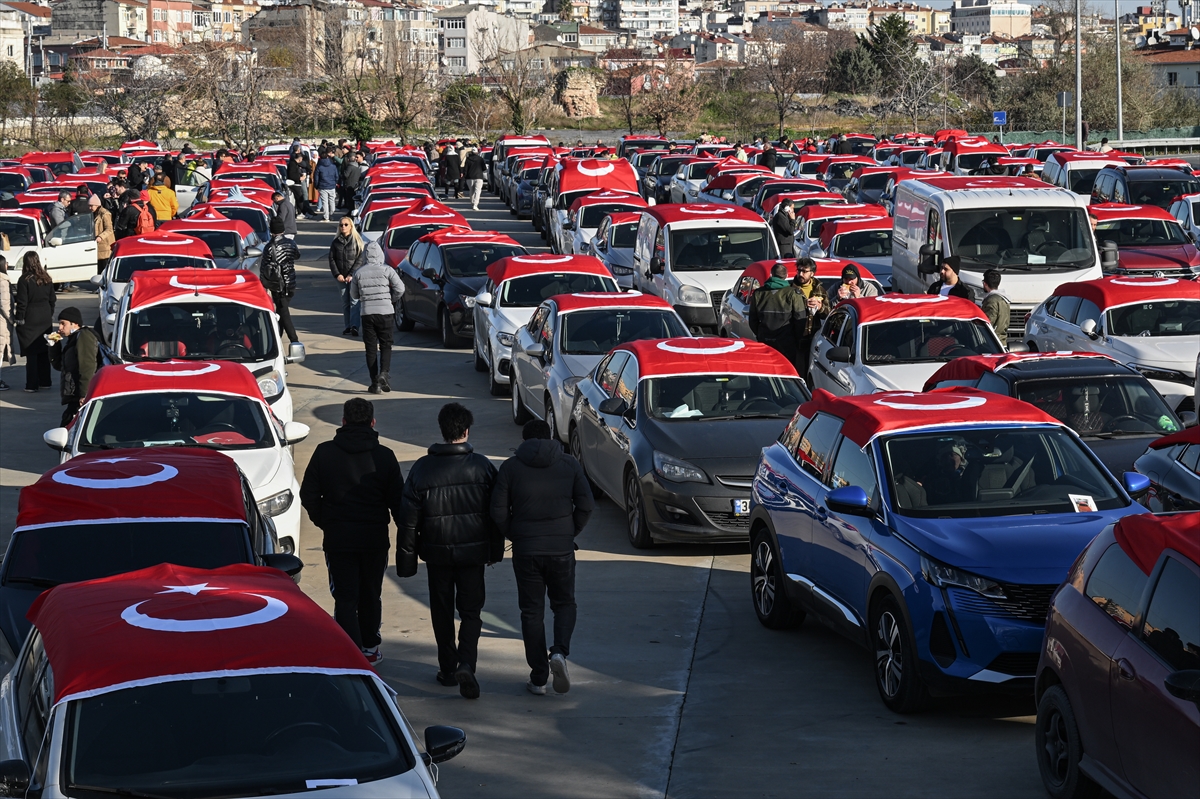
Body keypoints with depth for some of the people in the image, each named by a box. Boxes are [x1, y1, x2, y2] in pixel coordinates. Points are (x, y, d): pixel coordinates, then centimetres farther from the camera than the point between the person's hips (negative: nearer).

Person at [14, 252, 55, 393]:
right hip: (45, 318, 5)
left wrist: (19, 319, -7)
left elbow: (22, 302, -13)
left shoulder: (24, 280, -13)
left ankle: (32, 385, -2)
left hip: (30, 319, -5)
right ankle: (45, 381, 19)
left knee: (31, 353, -1)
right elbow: (52, 299, 10)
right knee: (44, 351, 14)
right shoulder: (46, 279, 4)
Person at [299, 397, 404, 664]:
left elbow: (308, 496, -2)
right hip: (375, 539, 1)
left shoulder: (324, 452, -6)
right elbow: (398, 500, -2)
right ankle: (370, 648, 28)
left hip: (337, 539, -1)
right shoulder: (384, 456, -6)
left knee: (345, 598, 2)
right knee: (371, 595, 17)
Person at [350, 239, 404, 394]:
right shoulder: (386, 270, -4)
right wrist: (391, 300, 8)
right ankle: (383, 374, -14)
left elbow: (354, 295, 8)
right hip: (385, 312, -1)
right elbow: (400, 289, -9)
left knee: (370, 348, 7)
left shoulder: (358, 273, 1)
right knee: (385, 346, 8)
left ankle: (375, 383, 4)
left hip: (367, 313, 1)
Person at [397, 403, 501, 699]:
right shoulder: (482, 466, -5)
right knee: (471, 611, 5)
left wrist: (406, 559, 3)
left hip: (437, 552, 0)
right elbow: (496, 513, 2)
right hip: (473, 552, 0)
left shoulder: (422, 469, -5)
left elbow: (408, 518, -3)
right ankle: (466, 665, -14)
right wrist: (495, 550, 13)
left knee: (442, 611, 15)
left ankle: (447, 668, 20)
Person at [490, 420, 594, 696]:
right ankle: (559, 652, -10)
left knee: (531, 611, 8)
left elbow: (498, 511, -6)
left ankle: (538, 678, 9)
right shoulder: (570, 465, 1)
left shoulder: (510, 467, -2)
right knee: (564, 603, 17)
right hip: (562, 548, 1)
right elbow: (586, 505, -2)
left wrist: (513, 535, 9)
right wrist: (571, 532, 11)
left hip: (525, 549, -1)